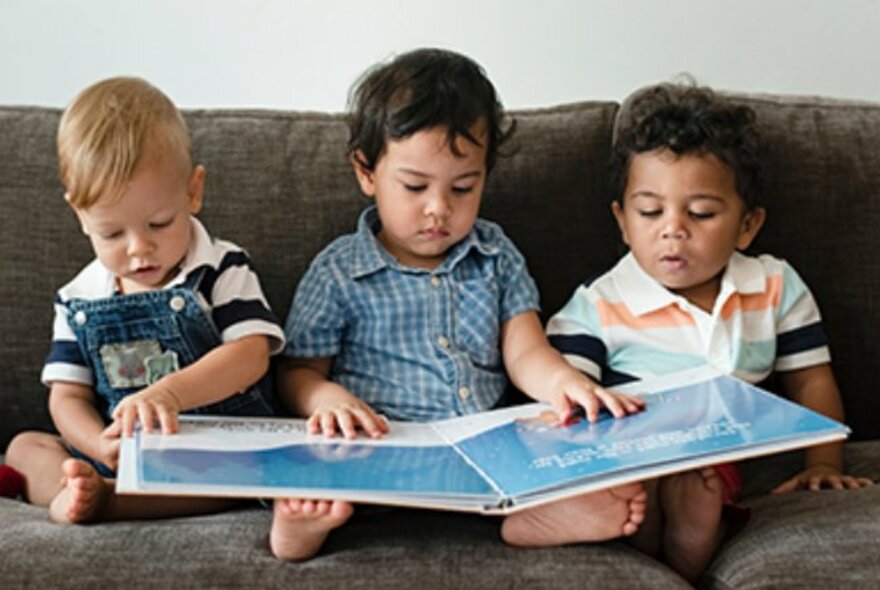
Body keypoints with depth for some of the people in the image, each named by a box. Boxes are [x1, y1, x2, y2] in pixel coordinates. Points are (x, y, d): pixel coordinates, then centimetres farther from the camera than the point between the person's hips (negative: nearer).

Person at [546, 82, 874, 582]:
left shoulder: (777, 289, 8)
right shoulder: (596, 309, -2)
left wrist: (824, 463, 2)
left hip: (721, 469, 2)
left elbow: (811, 379, 16)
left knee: (695, 497, -32)